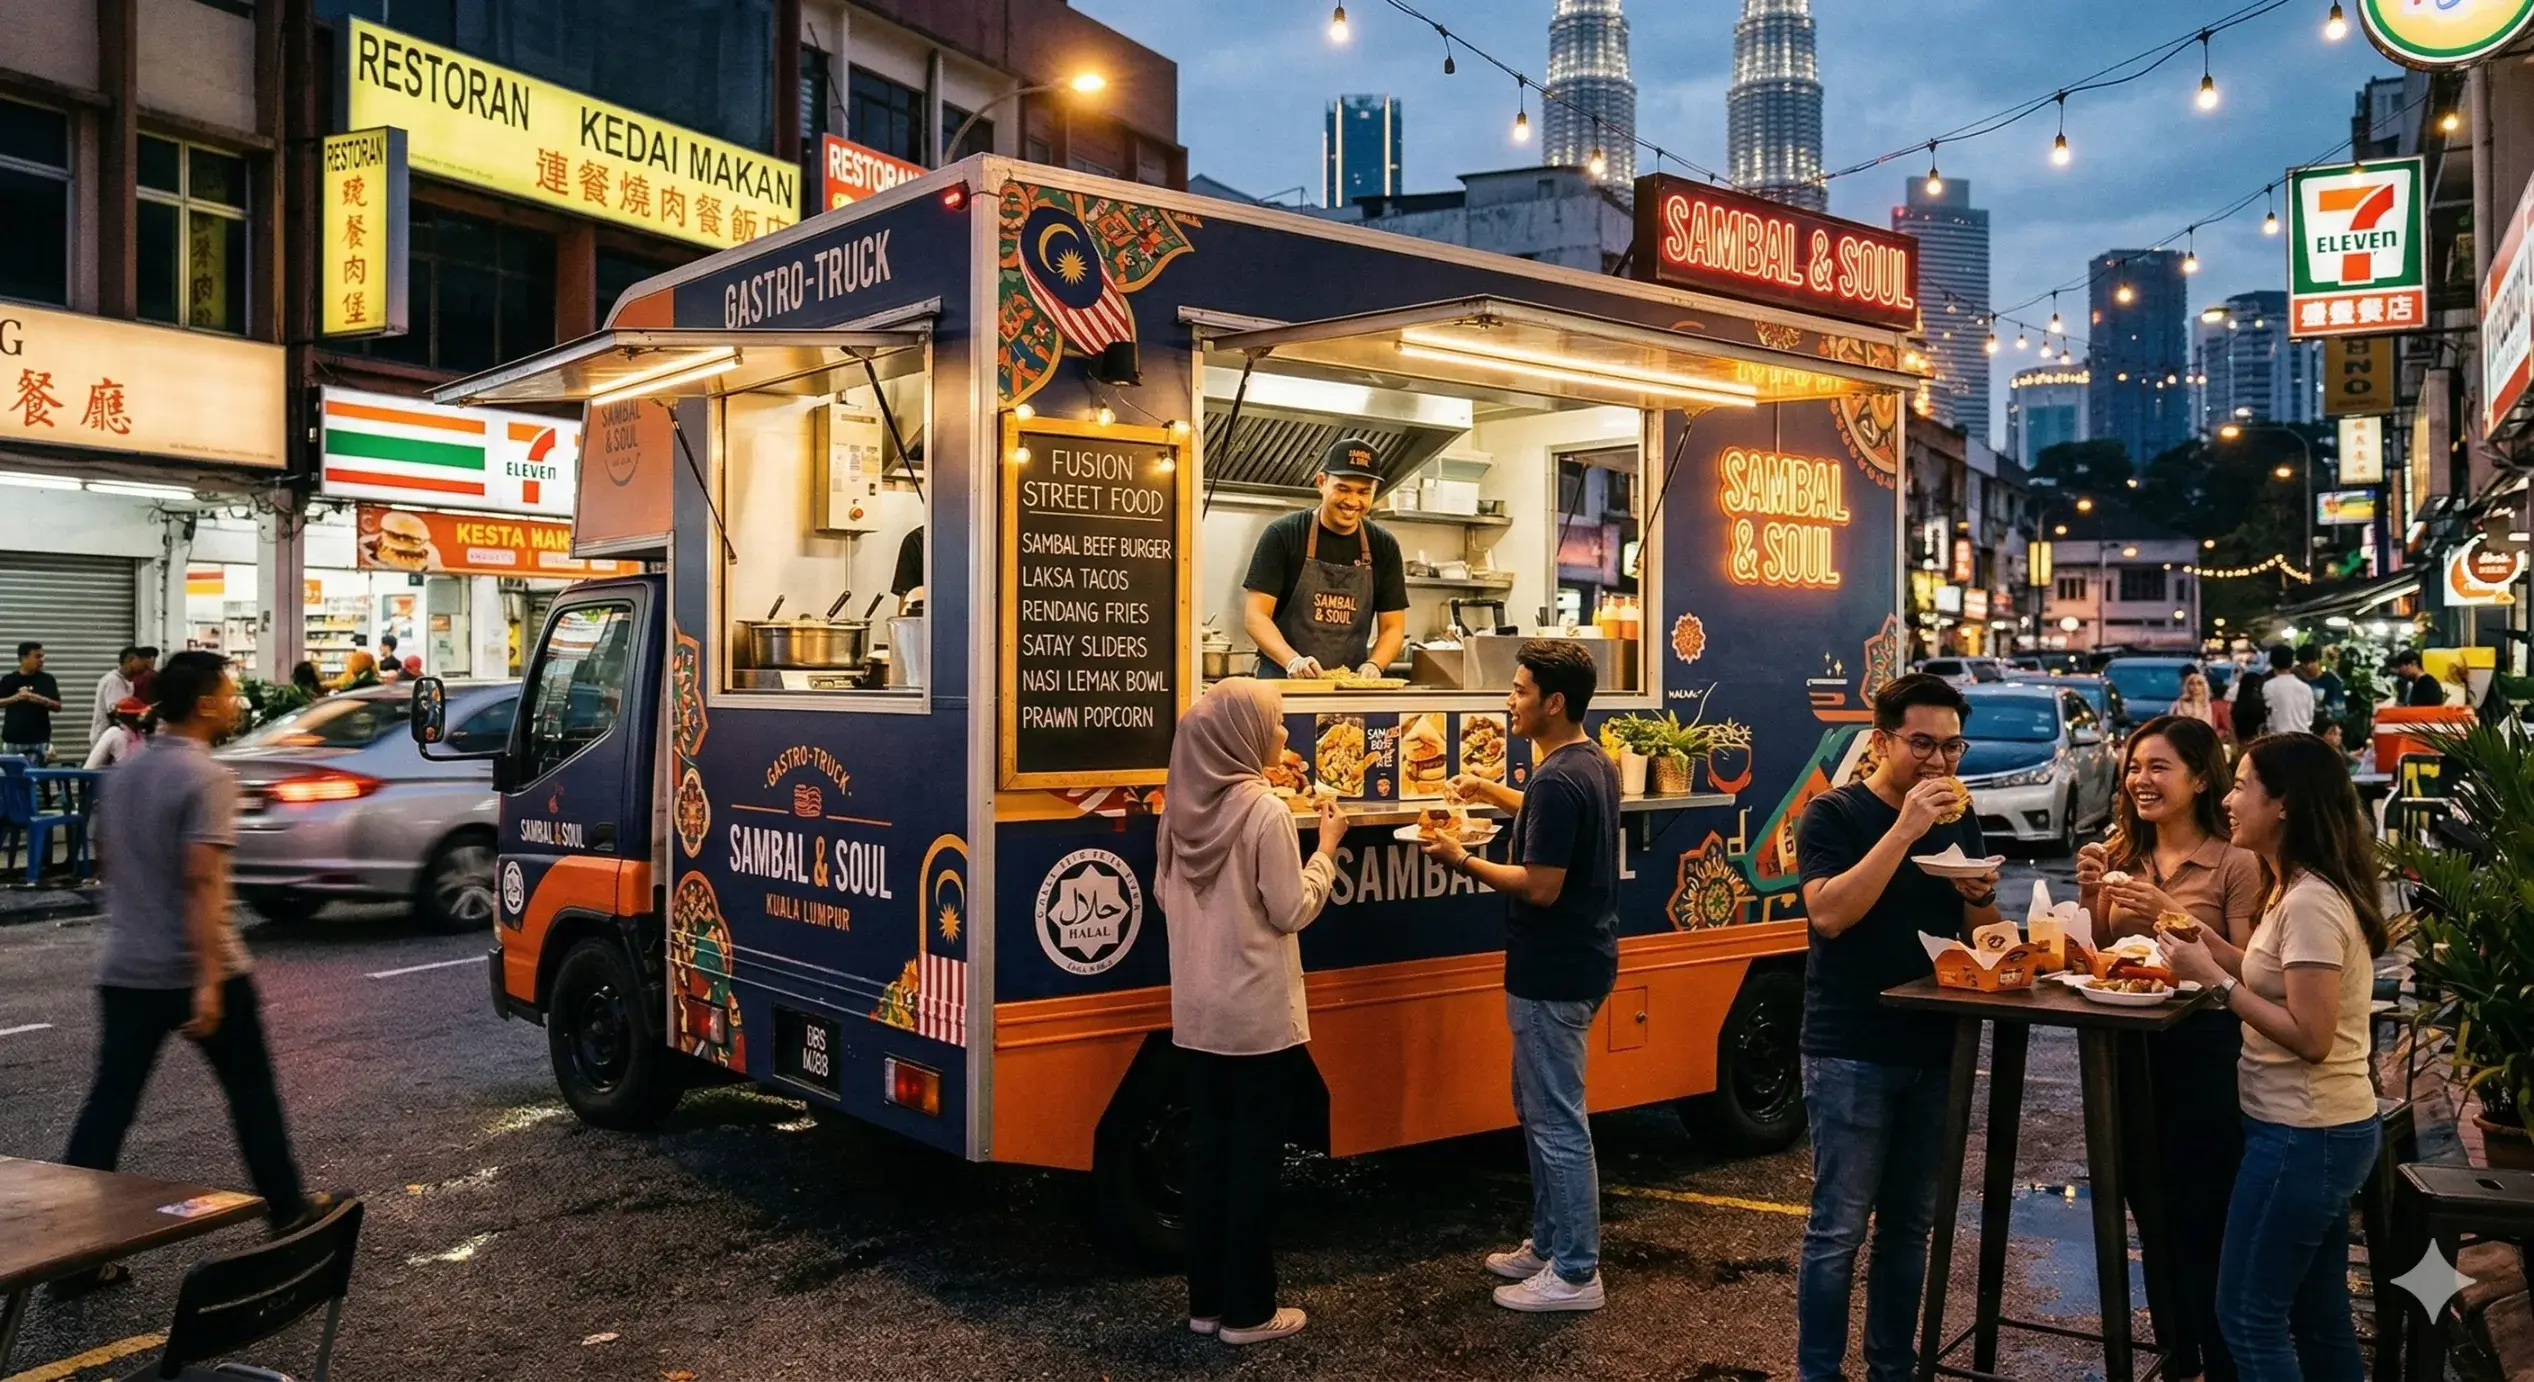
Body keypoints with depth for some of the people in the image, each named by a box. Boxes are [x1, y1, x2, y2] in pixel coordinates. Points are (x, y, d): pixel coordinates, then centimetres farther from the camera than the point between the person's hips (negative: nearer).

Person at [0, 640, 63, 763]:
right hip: (12, 740, 1)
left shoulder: (47, 679, 3)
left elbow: (57, 706, 3)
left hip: (39, 740, -1)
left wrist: (42, 700, -16)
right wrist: (16, 698, -15)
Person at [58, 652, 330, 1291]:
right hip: (198, 971, -6)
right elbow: (204, 880, -23)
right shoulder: (206, 777, -16)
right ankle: (287, 1211, 22)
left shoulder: (122, 775, 9)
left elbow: (106, 860, 21)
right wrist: (209, 981, -26)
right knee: (251, 1093, 10)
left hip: (124, 970, 6)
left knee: (109, 1102, 5)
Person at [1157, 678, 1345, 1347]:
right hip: (1257, 1013, -6)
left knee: (1207, 1148, 13)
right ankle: (1247, 1310, 12)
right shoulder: (1266, 810, -17)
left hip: (1197, 1011, 6)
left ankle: (1206, 1298, 22)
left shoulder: (1182, 808, 2)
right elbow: (1291, 911, -13)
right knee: (1253, 1155, 4)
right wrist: (1327, 848, -2)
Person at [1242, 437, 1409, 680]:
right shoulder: (1282, 535, -1)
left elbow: (1393, 627, 11)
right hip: (1283, 681, -3)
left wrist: (1373, 665, -10)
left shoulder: (1384, 546, 8)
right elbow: (1254, 616, -5)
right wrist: (1293, 661, -21)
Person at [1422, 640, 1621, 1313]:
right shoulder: (1596, 764, 9)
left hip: (1552, 976, -10)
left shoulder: (1557, 780, -22)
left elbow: (1541, 886, -24)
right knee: (1539, 1107, 20)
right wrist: (1494, 793, 23)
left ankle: (1575, 1275, 9)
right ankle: (1549, 1244, 30)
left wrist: (1462, 861, -14)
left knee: (1557, 1121, -1)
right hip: (1580, 960, 10)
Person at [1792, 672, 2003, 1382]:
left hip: (1934, 1050, 5)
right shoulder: (1834, 814, -7)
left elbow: (1981, 936, 15)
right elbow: (1828, 914, -22)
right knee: (1839, 1228, -3)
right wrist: (1904, 830, -25)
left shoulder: (1958, 817, 10)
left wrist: (1981, 896, -8)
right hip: (1851, 1055, -5)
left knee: (1909, 1225, 12)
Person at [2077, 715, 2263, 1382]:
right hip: (2131, 1048, 6)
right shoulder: (2122, 855, 6)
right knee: (2155, 1215, 17)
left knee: (2205, 1220, 1)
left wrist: (2175, 916, -26)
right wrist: (2092, 895, -7)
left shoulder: (2235, 862, -11)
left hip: (2204, 1051, -6)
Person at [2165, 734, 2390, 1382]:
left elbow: (2309, 1036, -24)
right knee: (2318, 1313, 18)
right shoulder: (2304, 890, 9)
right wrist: (2207, 945, 5)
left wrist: (2214, 979, -20)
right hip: (2328, 1128, 10)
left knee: (2249, 1316, 1)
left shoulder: (2310, 903, -21)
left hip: (2302, 1135, -10)